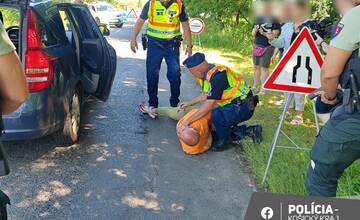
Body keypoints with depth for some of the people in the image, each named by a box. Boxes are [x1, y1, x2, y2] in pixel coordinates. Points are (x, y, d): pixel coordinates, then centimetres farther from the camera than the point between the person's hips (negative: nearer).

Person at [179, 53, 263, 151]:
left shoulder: (216, 75, -29)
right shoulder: (207, 74, 1)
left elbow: (208, 106, -30)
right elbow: (207, 95, 21)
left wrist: (187, 122, -27)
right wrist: (190, 103, 22)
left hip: (244, 106, -10)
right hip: (233, 104, 10)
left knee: (217, 115, -36)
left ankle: (223, 142, -9)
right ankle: (249, 131, 15)